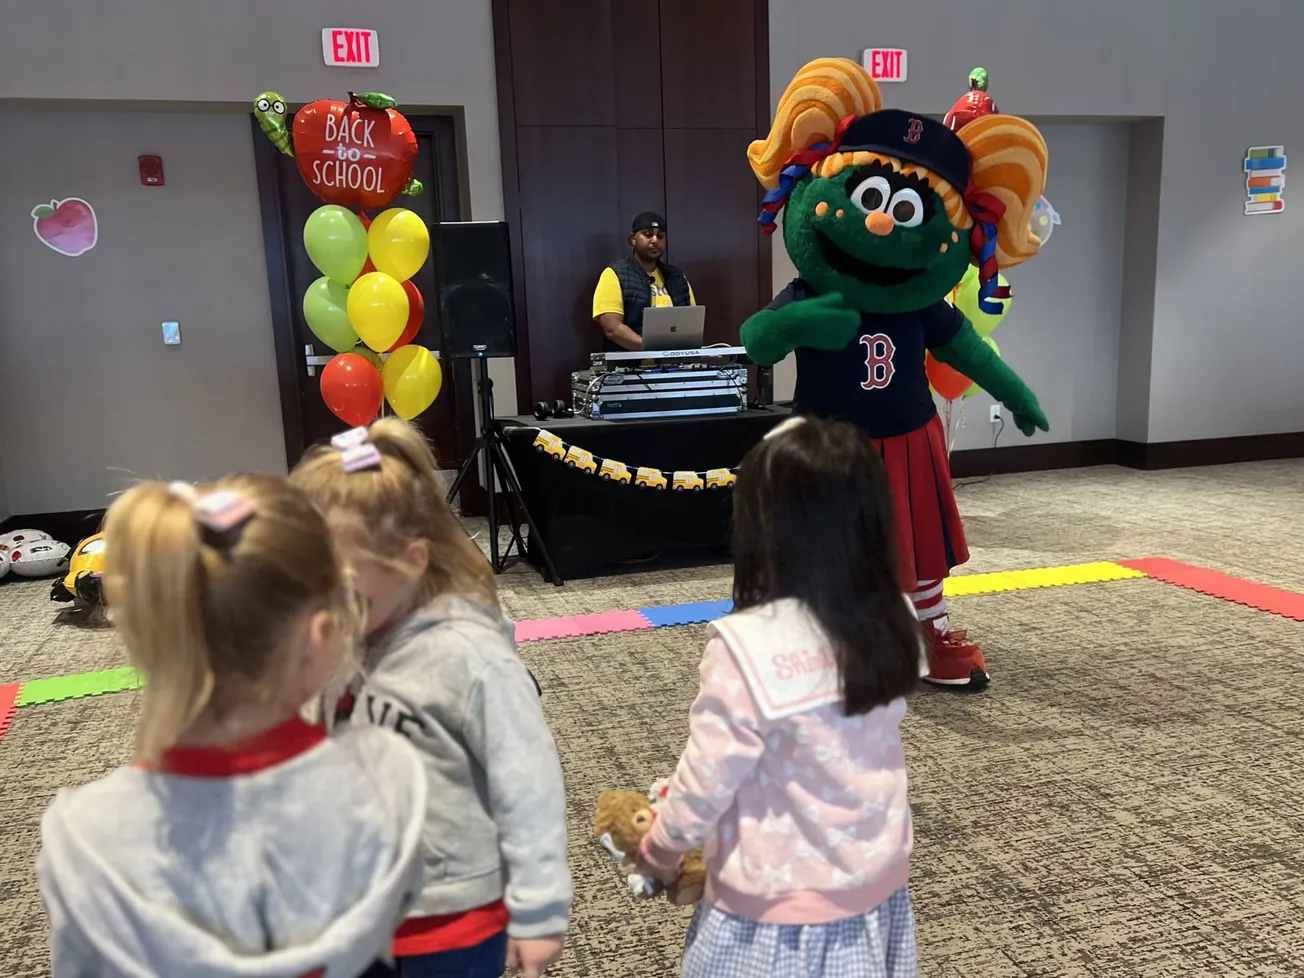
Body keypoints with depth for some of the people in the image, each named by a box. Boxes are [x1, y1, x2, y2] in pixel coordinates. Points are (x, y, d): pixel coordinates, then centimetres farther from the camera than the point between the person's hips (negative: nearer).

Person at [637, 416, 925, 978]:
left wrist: (658, 850, 1)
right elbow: (857, 747, 2)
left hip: (778, 910, -5)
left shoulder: (748, 647, -27)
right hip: (876, 888, 5)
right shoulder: (892, 625, -10)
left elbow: (708, 779, -17)